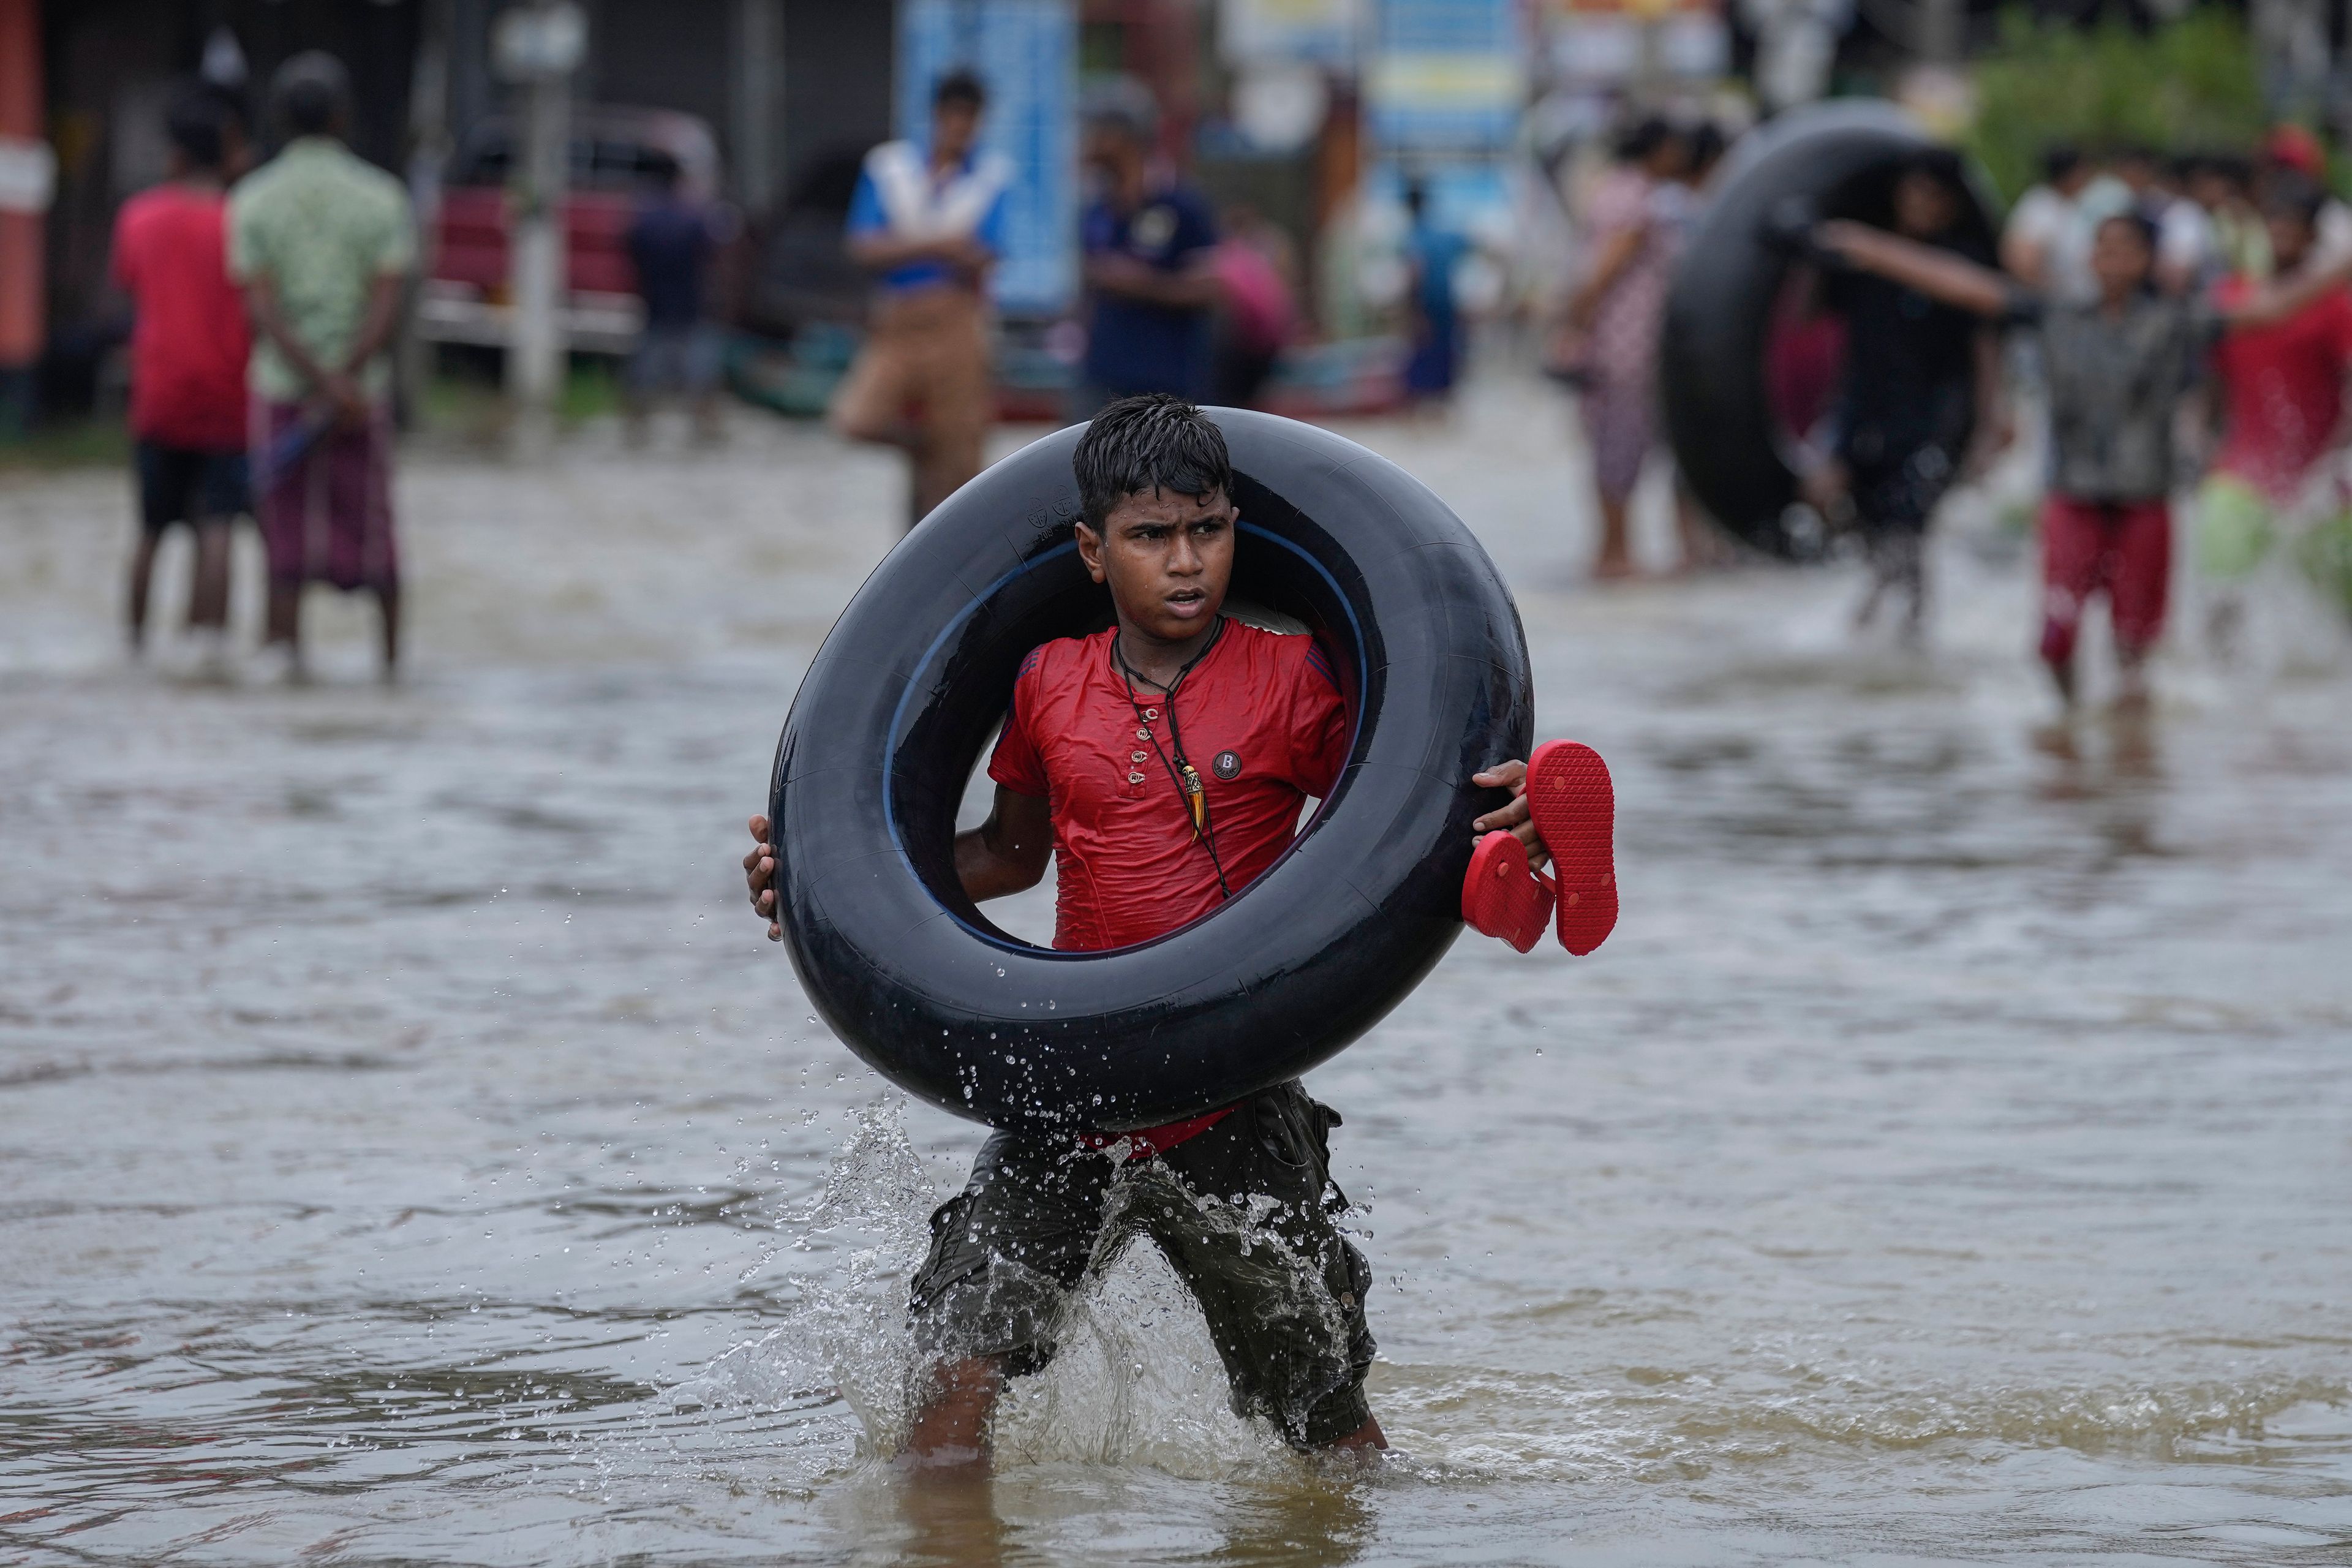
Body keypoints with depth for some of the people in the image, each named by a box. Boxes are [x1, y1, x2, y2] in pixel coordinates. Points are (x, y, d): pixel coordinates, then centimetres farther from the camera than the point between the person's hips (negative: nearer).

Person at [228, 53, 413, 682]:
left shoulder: (253, 200, -2)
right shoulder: (379, 197, -3)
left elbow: (262, 309, -11)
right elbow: (386, 306, -12)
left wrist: (323, 384, -15)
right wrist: (342, 382, -15)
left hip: (281, 387, 0)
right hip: (364, 387, 0)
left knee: (288, 535, 4)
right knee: (368, 523, 12)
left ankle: (287, 653, -4)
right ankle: (392, 650, 19)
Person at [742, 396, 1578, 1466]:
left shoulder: (1289, 682, -3)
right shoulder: (1048, 684, 6)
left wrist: (1513, 824, -22)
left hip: (1234, 1110, -2)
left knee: (1326, 1427, 10)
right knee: (958, 1366, -13)